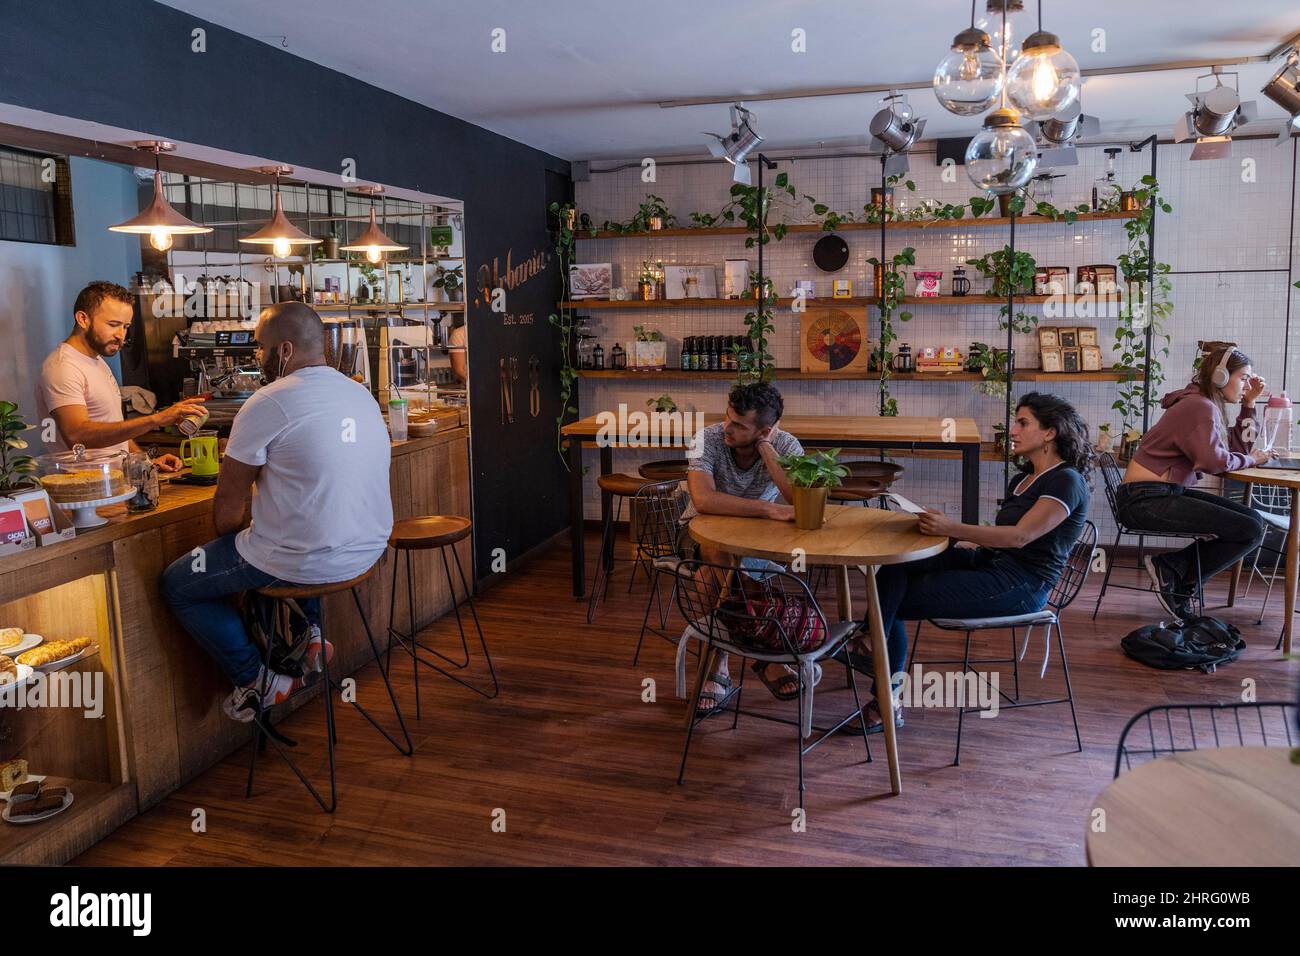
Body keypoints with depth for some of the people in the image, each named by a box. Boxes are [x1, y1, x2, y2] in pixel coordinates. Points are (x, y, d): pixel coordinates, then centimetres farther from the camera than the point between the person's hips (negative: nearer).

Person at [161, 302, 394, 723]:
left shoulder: (268, 403, -15)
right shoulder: (361, 394, 7)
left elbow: (229, 502, -9)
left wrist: (227, 541, 13)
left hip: (307, 562, -7)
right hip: (367, 550, 7)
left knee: (177, 584, 15)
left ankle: (256, 678, 12)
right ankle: (309, 631, 23)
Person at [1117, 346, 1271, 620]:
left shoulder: (1207, 406, 19)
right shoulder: (1200, 407, -11)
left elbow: (1238, 447, 18)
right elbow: (1215, 461, -20)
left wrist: (1249, 404, 16)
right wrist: (1250, 460, -2)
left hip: (1165, 493, 10)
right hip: (1146, 500, -10)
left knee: (1254, 522, 4)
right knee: (1251, 531, -14)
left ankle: (1174, 570, 4)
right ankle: (1173, 569, -1)